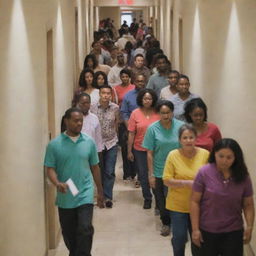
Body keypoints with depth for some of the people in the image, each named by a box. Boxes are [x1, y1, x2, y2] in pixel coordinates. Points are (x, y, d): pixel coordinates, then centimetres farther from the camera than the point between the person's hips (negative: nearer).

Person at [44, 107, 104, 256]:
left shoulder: (89, 142, 0)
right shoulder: (55, 144, -5)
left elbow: (95, 167, 8)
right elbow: (50, 168, -5)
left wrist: (100, 191, 13)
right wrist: (57, 183, -26)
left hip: (85, 195, 0)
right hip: (65, 197, 0)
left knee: (85, 229, -13)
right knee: (69, 233, 14)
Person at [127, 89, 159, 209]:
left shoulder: (158, 113, -5)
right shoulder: (135, 113, -4)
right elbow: (131, 134, -1)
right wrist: (129, 151, 0)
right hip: (140, 149, 1)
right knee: (143, 175, 11)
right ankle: (147, 198, 29)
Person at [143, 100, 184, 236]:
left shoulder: (181, 126, -7)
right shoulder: (153, 128, -8)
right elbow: (149, 153, -5)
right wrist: (151, 174, -5)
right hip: (159, 172, 1)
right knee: (162, 199, 13)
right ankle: (165, 223, 36)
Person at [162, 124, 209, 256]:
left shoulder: (205, 154, -8)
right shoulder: (173, 155, -11)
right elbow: (166, 180, -9)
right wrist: (186, 183, -22)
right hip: (178, 205, -1)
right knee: (179, 238, 8)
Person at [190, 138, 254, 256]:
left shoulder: (243, 177, -4)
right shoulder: (204, 172, -11)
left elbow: (248, 205, 2)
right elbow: (195, 202, -8)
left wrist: (249, 227, -10)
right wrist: (195, 229, -10)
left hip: (234, 232, 1)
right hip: (207, 231, -1)